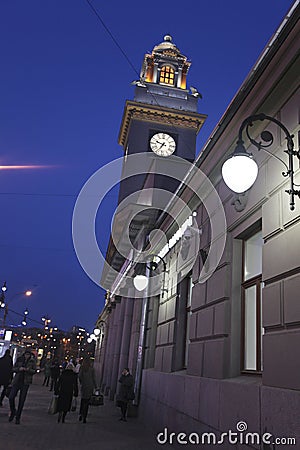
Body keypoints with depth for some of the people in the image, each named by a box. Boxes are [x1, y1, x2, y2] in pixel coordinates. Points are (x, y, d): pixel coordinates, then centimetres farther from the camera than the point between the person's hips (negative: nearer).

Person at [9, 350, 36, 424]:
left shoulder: (32, 361, 0)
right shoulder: (19, 359, 4)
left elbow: (34, 371, -2)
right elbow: (13, 369, 6)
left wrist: (28, 370, -21)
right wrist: (19, 369, -14)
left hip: (26, 382, -1)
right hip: (17, 381, 1)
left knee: (21, 400, 1)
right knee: (11, 397, -8)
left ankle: (18, 418, 15)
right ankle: (13, 412, 20)